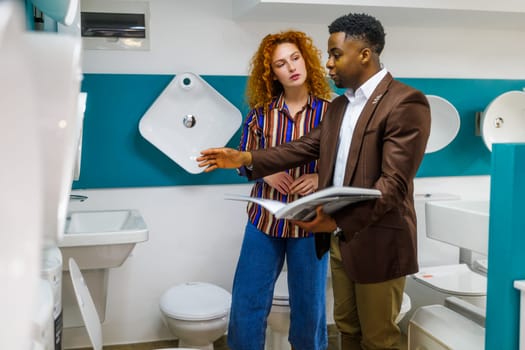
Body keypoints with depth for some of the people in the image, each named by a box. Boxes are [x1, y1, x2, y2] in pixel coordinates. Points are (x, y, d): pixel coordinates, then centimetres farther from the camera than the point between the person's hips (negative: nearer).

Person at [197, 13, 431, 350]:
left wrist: (338, 218, -33)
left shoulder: (405, 102, -17)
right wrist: (245, 158, 2)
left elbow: (393, 183, -24)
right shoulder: (339, 106, 12)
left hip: (378, 244, -8)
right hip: (341, 238, 8)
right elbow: (304, 148, 11)